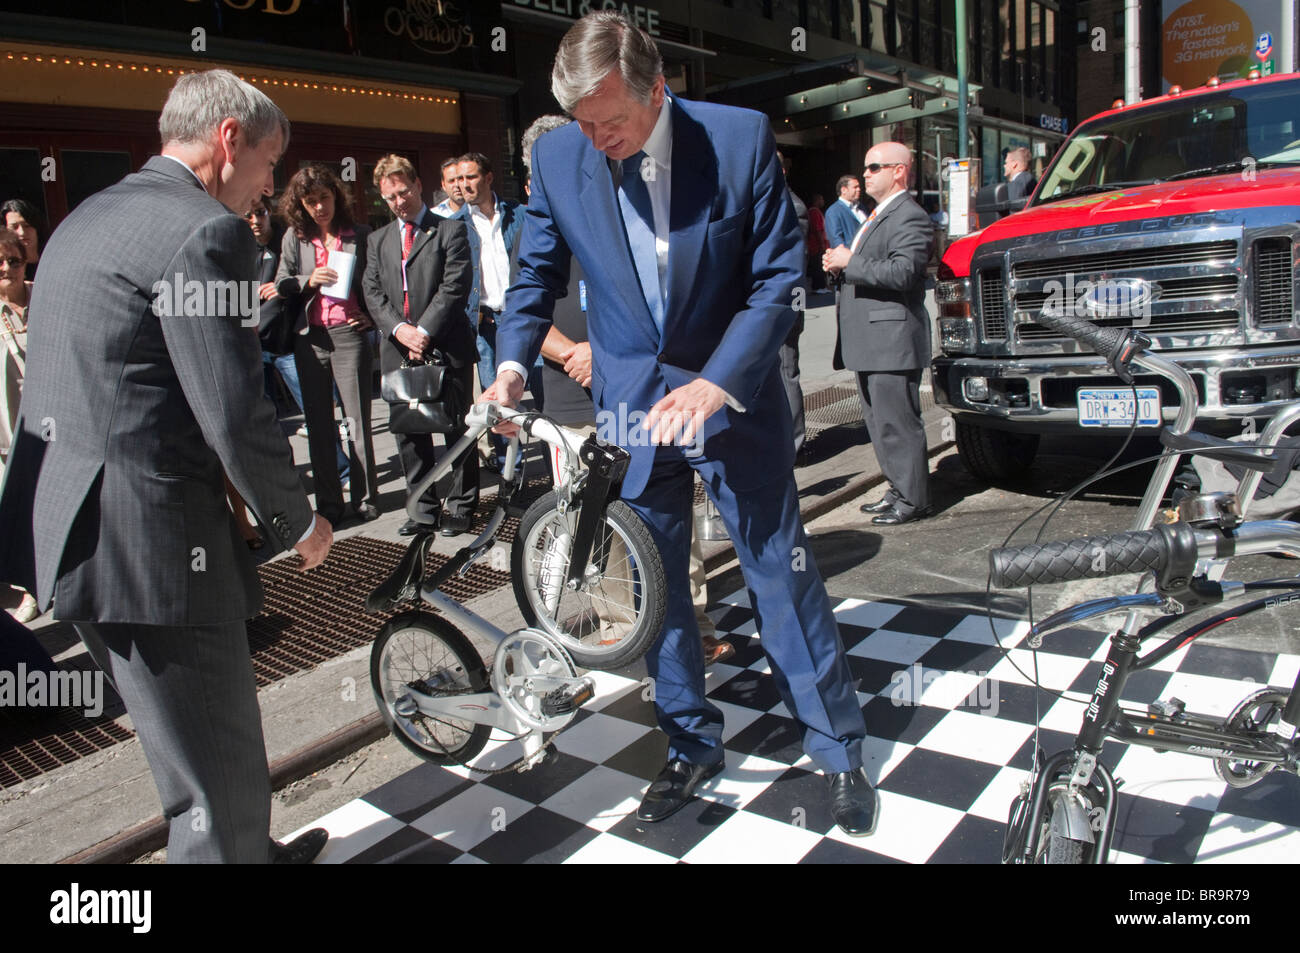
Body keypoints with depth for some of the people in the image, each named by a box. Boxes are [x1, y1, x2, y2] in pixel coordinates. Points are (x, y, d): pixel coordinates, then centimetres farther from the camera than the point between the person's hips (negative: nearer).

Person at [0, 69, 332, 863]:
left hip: (66, 525, 11)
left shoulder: (89, 217, 17)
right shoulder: (204, 232, -15)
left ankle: (249, 850, 46)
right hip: (147, 536, -11)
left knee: (194, 743, 26)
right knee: (220, 770, 6)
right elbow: (235, 415, -20)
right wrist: (298, 521, -4)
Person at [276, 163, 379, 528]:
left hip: (349, 334, -3)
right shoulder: (294, 238, 9)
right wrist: (309, 280, -11)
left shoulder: (360, 235, 4)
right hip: (309, 338, 3)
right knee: (318, 423, 6)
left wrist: (371, 316, -2)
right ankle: (328, 501, 14)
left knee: (357, 419, -2)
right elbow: (281, 285, 7)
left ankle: (365, 497, 9)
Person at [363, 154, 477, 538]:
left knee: (458, 430, 2)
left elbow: (455, 287, -9)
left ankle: (461, 505, 14)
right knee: (409, 433, 8)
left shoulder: (450, 230, 1)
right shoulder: (378, 239, 17)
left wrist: (424, 331, -15)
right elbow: (372, 292, 8)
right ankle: (425, 506, 20)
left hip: (446, 348, -5)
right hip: (398, 350, 5)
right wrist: (399, 329, -9)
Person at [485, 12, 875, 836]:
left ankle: (841, 750, 26)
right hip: (631, 404, 3)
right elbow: (538, 273, 9)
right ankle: (693, 745, 32)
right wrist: (514, 361, -6)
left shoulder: (740, 137, -12)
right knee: (654, 584, 11)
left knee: (784, 575, 6)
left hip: (733, 395, -2)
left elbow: (778, 278, -10)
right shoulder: (558, 157, -5)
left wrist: (717, 383, -21)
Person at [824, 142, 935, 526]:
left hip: (892, 339, -11)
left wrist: (849, 263, -16)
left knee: (897, 422, -6)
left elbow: (903, 272, -24)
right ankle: (899, 489, 25)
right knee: (879, 421, 15)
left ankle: (913, 500, 3)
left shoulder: (909, 216, -11)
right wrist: (842, 266, 9)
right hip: (869, 340, 11)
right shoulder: (877, 215, 22)